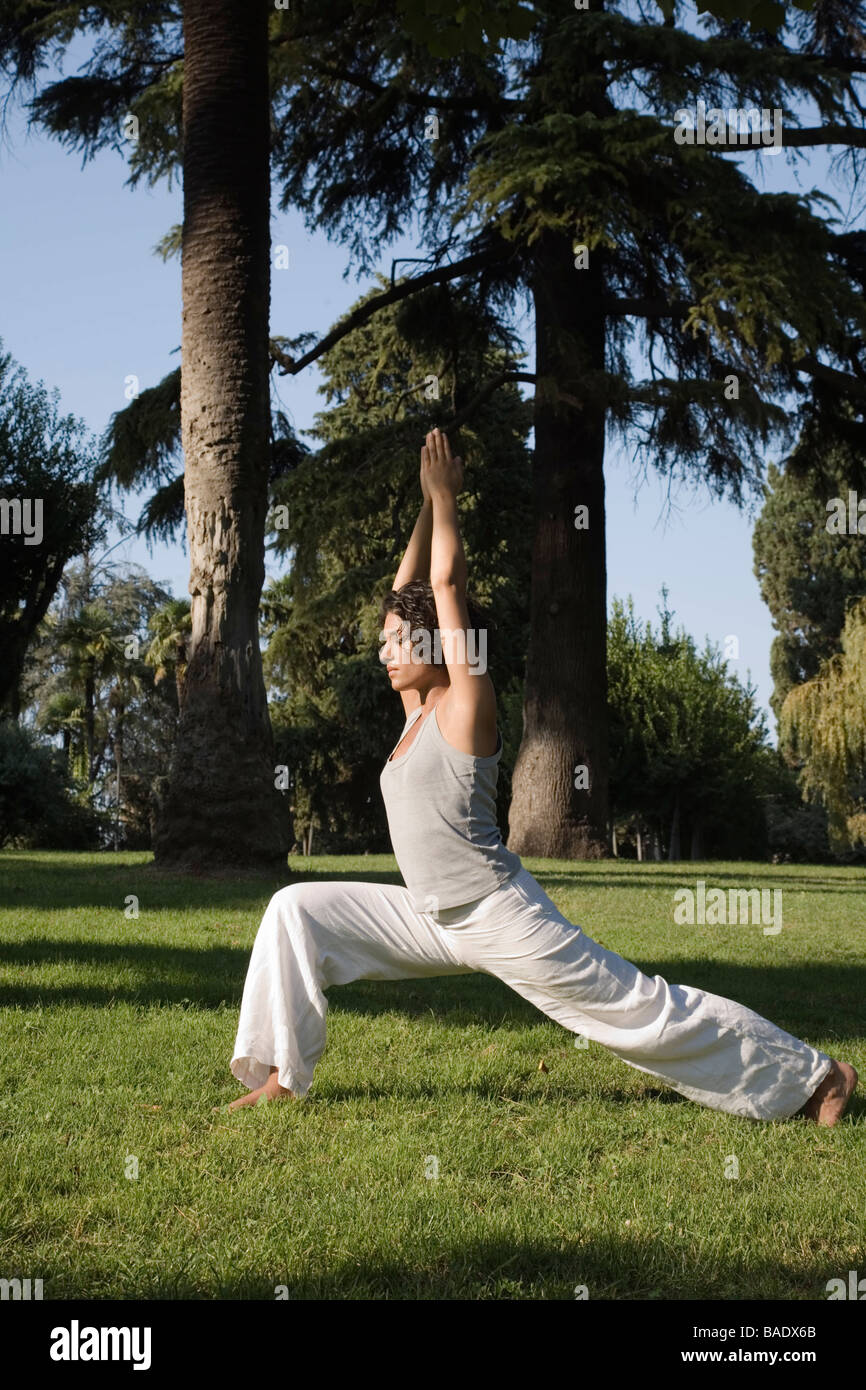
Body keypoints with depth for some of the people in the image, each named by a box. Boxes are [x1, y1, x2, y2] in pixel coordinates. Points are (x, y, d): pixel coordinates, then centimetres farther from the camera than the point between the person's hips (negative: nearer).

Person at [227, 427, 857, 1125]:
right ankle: (282, 1074, 7)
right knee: (298, 909, 2)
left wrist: (444, 494, -2)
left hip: (501, 919, -8)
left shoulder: (465, 704, -10)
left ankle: (813, 1075, 6)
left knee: (638, 1007, -4)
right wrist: (427, 504, 14)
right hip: (435, 921, 8)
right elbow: (410, 586, 14)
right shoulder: (417, 708, 11)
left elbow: (447, 583, -12)